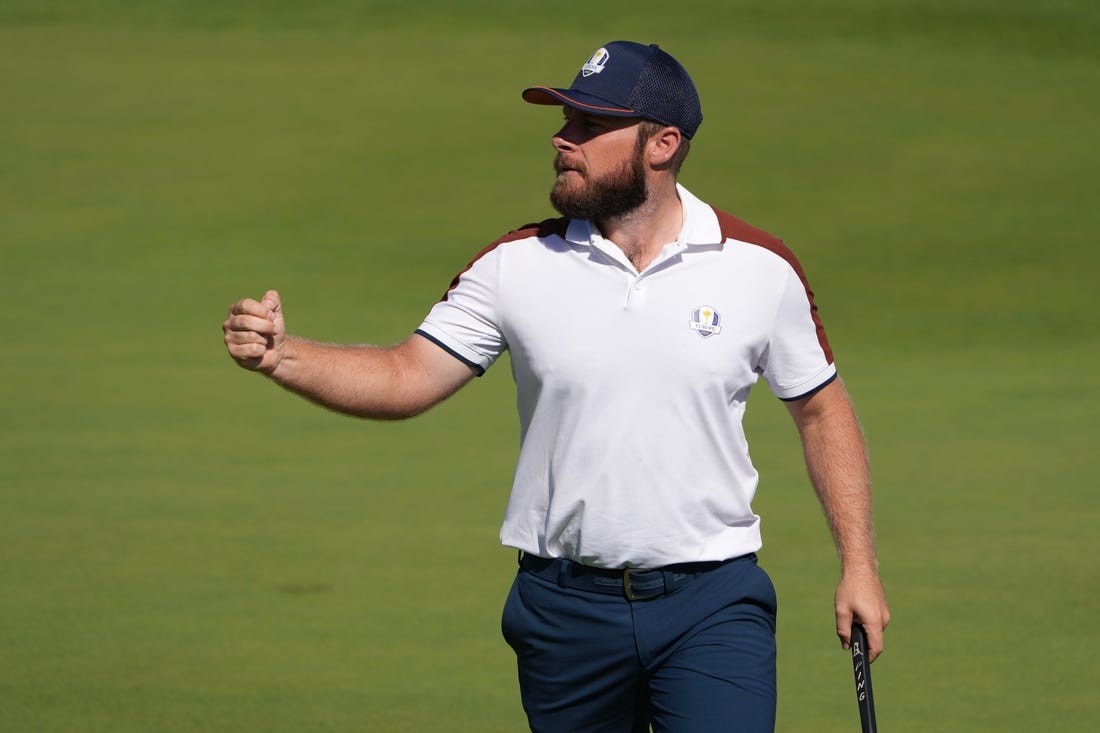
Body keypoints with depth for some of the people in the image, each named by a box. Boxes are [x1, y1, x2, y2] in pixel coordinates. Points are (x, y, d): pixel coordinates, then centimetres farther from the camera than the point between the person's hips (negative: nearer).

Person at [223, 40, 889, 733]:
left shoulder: (760, 268, -1)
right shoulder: (517, 265, 0)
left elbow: (822, 411, 9)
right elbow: (406, 377, -3)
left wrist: (859, 564, 6)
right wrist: (280, 356, -20)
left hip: (712, 604, -2)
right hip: (565, 610, 2)